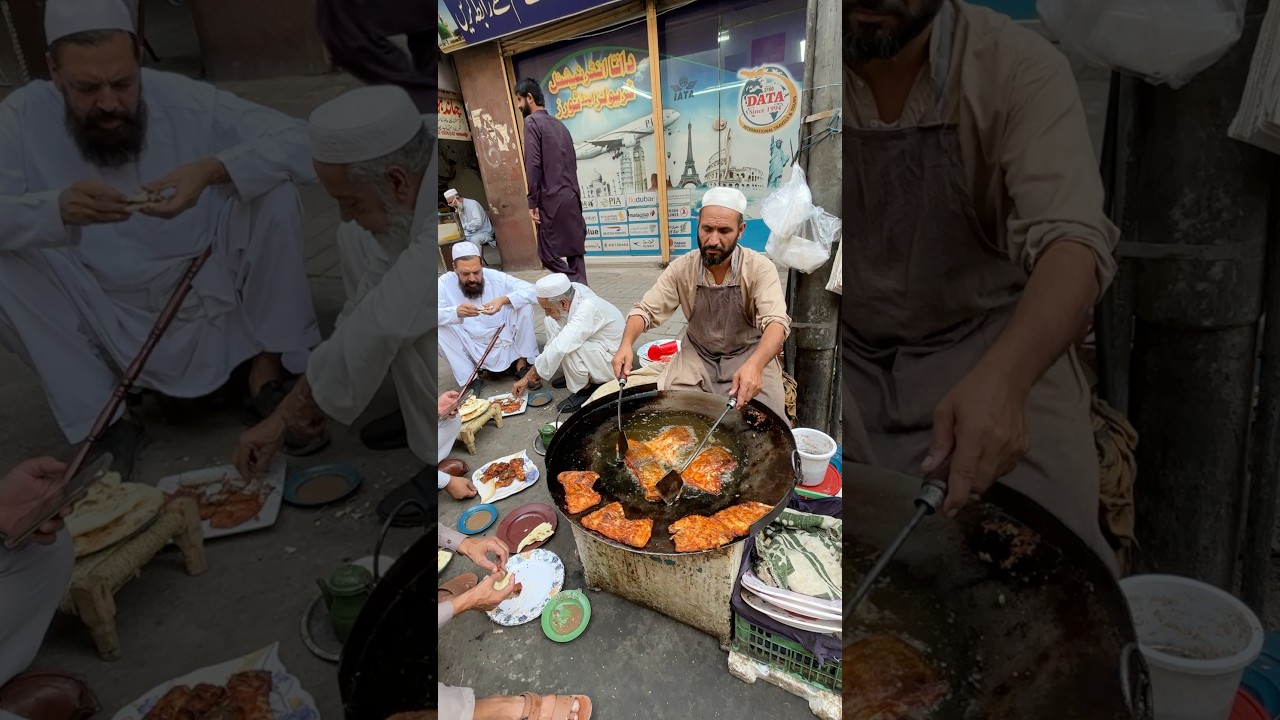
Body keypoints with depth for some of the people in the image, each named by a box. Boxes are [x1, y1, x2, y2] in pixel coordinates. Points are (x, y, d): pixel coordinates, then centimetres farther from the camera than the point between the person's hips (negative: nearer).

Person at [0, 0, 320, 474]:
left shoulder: (183, 100, -11)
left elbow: (297, 140, -18)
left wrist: (212, 169, -35)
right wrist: (58, 208, -40)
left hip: (214, 307, 0)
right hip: (111, 330, 1)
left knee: (274, 194, -20)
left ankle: (267, 365, -5)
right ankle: (103, 412, -5)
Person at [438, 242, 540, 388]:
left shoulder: (495, 277, -9)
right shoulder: (444, 283, -10)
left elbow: (532, 290, -15)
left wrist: (504, 299, -33)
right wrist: (456, 312, -41)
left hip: (505, 342, 0)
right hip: (474, 352, 0)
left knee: (524, 306, -18)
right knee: (439, 329, -24)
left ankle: (522, 362, -3)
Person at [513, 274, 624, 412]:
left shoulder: (588, 309, -33)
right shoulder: (572, 295, -10)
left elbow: (559, 349, -36)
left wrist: (529, 376, -25)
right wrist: (537, 371, -3)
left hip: (613, 362, -9)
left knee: (568, 349, -34)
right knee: (552, 323, 4)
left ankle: (586, 389, -8)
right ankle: (573, 375, 10)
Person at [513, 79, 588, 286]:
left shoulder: (532, 122, -5)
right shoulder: (559, 124, 18)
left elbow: (533, 164, -13)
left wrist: (532, 202, -12)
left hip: (552, 199, -7)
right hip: (572, 197, 8)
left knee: (548, 254, -2)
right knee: (574, 251, 9)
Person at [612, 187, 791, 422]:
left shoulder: (759, 268, -18)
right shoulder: (682, 268, -10)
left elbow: (776, 322, -31)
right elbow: (646, 310, -7)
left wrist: (755, 365, -52)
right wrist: (626, 343, -30)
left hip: (749, 355, -2)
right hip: (697, 356, 3)